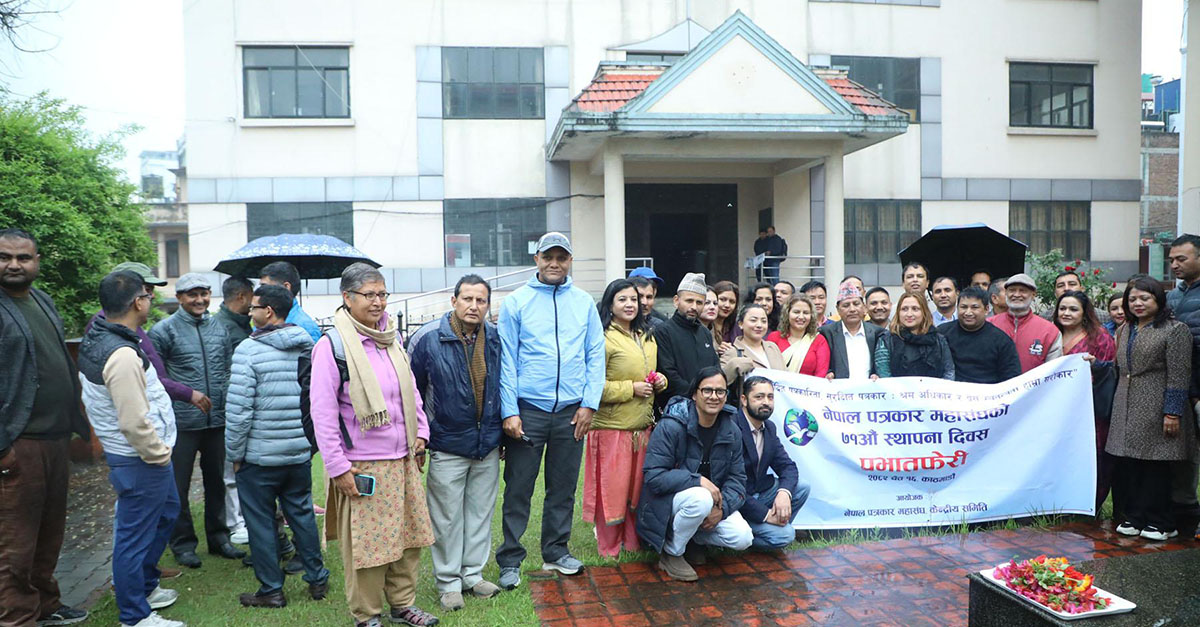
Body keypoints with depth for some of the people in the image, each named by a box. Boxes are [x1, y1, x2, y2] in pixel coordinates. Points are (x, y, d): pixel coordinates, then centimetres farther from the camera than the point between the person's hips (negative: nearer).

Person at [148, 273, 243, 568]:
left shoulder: (218, 328, 9)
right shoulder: (164, 330, -7)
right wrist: (186, 394, -11)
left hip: (217, 420, 5)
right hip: (182, 422, -5)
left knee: (216, 481, 16)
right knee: (178, 486, 6)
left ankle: (218, 536, 29)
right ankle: (183, 542, 21)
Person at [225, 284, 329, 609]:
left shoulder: (249, 350, -15)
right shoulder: (309, 347, 2)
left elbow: (238, 410, -16)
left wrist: (235, 454, -5)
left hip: (259, 457, -5)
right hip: (300, 453, 5)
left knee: (261, 522, 9)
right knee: (302, 514, 17)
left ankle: (271, 591, 19)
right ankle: (317, 580, 26)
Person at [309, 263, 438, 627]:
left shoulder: (392, 338, 8)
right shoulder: (332, 345, -12)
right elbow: (322, 412, -13)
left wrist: (420, 432, 11)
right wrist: (337, 467, -14)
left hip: (403, 459, 6)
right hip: (362, 466, -6)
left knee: (408, 533, 14)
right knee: (365, 542, 4)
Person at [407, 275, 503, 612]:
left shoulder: (496, 338, 1)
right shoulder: (428, 338, -11)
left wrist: (503, 431, 14)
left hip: (488, 445, 4)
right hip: (447, 446, -4)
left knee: (481, 512, 14)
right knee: (447, 517, 7)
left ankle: (473, 574, 29)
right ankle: (449, 582, 22)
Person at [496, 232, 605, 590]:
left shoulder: (584, 303, 8)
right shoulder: (516, 302, 0)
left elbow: (596, 355, 6)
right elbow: (506, 359, -3)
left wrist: (589, 403, -3)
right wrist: (509, 411, -9)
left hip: (572, 411, 3)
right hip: (528, 409, -2)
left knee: (564, 487, 13)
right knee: (518, 489, 3)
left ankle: (556, 552, 28)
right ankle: (510, 560, 16)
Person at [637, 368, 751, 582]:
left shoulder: (732, 431, 0)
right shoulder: (670, 426, -18)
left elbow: (737, 478, 1)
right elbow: (653, 477, -22)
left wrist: (722, 508, -18)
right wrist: (697, 481, -29)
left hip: (712, 499, 5)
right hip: (667, 501, -5)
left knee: (743, 538, -17)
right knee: (701, 499, -37)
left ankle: (694, 539, 14)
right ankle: (670, 554, -11)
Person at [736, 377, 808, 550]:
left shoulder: (769, 428, 6)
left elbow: (788, 466, 3)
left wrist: (784, 492, -19)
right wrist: (764, 513, -23)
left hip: (758, 493, 8)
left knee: (802, 488, -7)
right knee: (785, 535, -19)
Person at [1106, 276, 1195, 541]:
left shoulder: (1175, 330, -5)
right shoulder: (1125, 330, 16)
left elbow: (1178, 376, -11)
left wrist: (1172, 413, -15)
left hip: (1155, 409, -6)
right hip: (1126, 410, 6)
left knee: (1155, 465, -1)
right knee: (1125, 465, 6)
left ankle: (1160, 523, 11)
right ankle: (1135, 518, 17)